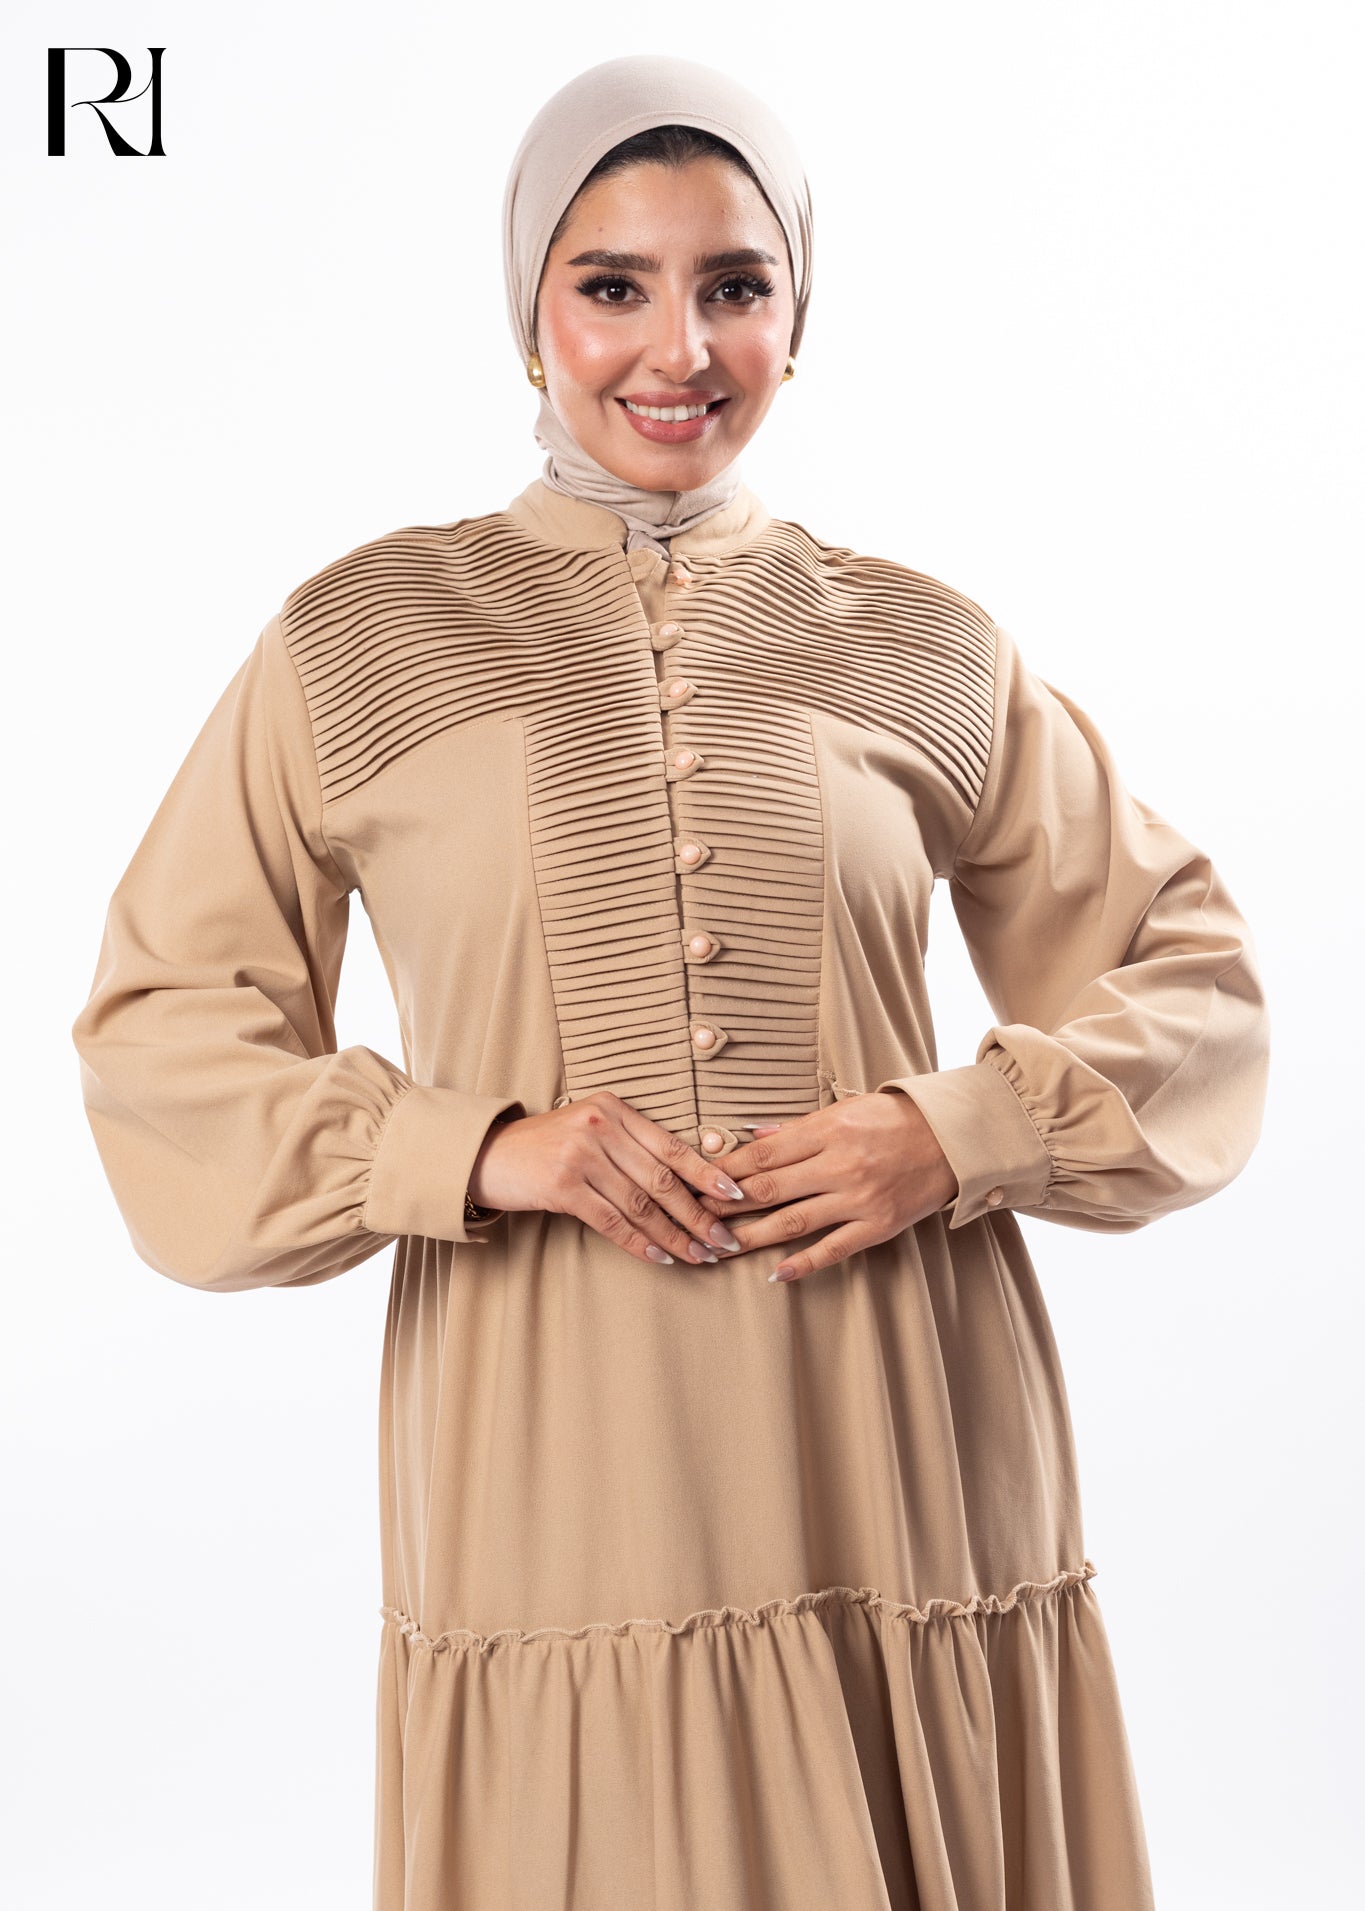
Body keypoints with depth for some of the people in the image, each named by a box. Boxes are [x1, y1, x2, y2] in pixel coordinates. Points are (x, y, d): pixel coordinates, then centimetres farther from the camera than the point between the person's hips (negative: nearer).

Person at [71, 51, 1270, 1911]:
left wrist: (959, 1133, -6)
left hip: (900, 1476, 2)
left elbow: (1188, 970, 12)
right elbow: (161, 1024, 4)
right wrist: (481, 1147, -11)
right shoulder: (361, 643, 4)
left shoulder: (928, 652, 7)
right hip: (554, 1479, -1)